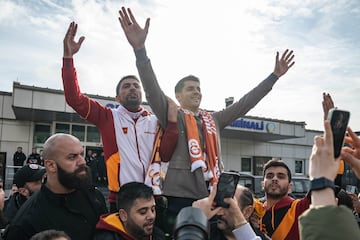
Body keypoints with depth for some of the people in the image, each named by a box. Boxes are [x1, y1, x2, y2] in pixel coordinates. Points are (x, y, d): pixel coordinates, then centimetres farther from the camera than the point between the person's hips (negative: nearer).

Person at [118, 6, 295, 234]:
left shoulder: (214, 119, 17)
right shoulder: (172, 117, 2)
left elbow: (244, 103, 17)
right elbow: (153, 90, -13)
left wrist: (275, 75, 16)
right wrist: (140, 49, -27)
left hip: (211, 195, 5)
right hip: (181, 196, -5)